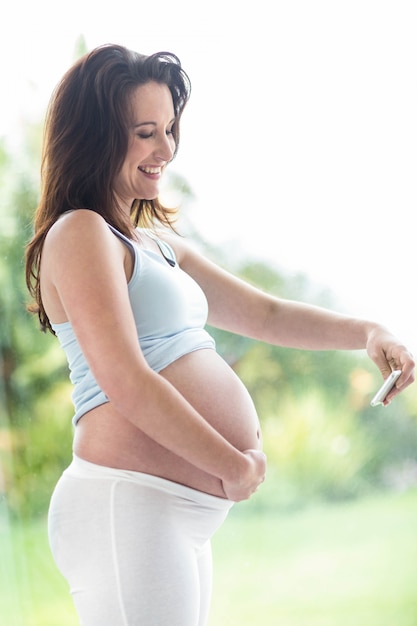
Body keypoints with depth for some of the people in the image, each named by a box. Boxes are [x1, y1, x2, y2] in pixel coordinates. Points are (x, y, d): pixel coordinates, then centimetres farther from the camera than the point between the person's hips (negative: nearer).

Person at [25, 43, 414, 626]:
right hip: (126, 508, -10)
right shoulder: (80, 235, -10)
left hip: (183, 522, 10)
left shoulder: (157, 243, 20)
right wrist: (235, 466, -11)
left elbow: (265, 315, 24)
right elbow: (128, 385, -19)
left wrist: (366, 332, 8)